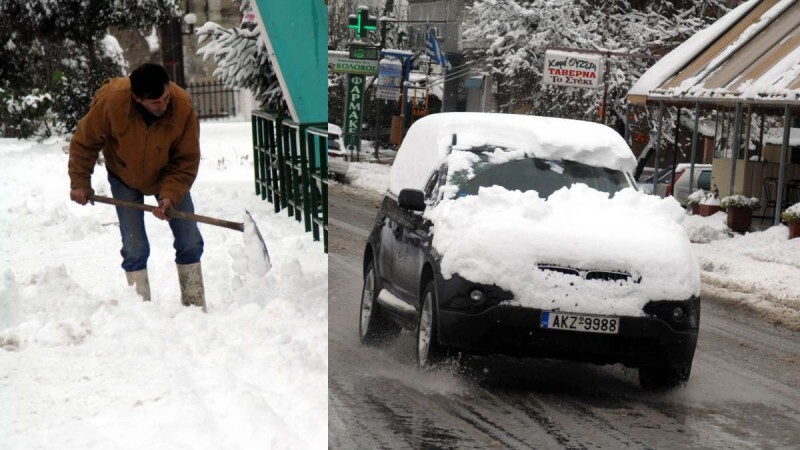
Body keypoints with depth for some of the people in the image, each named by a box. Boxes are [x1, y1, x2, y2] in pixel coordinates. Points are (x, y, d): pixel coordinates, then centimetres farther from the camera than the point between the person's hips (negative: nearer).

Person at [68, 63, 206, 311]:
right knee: (135, 247, -7)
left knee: (190, 242, 0)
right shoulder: (111, 102, -33)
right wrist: (80, 183, -9)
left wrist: (170, 195, -33)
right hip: (125, 177, -1)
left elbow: (186, 161, -22)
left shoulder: (183, 106, -32)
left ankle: (196, 308, 12)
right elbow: (84, 141, -15)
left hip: (168, 176, 1)